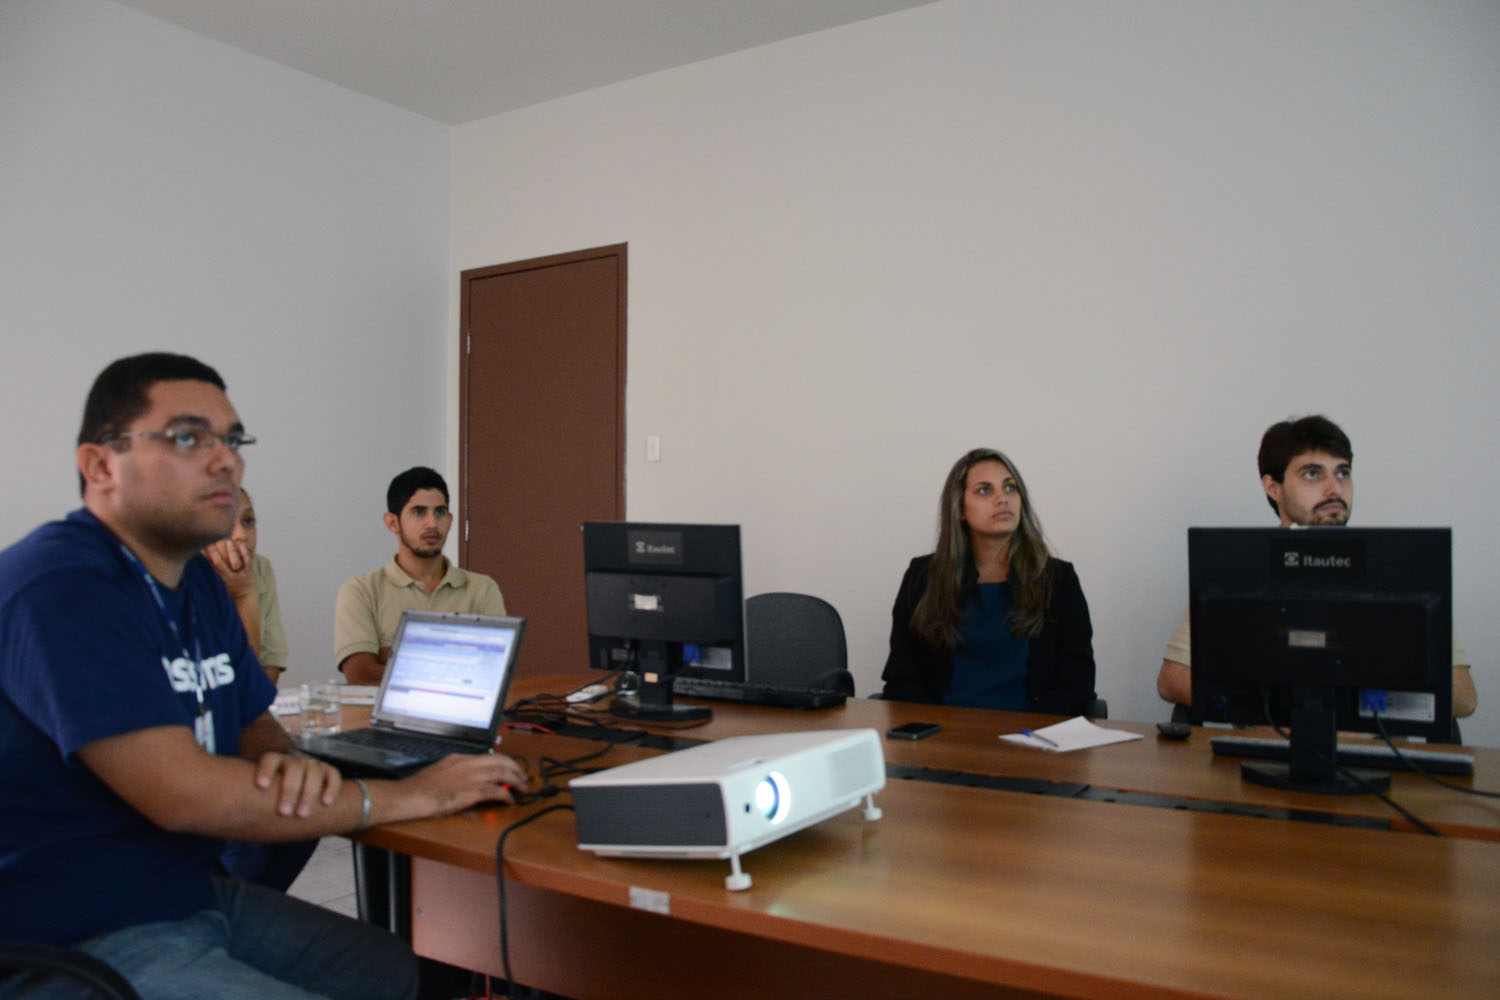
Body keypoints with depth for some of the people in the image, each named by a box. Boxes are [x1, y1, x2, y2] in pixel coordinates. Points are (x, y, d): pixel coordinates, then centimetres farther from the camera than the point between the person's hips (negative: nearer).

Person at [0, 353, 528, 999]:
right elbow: (181, 793, -29)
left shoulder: (195, 578, 8)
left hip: (192, 893, 9)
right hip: (79, 943, -9)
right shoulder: (61, 587, -23)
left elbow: (255, 728, 13)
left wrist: (292, 767, -13)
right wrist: (408, 796, -21)